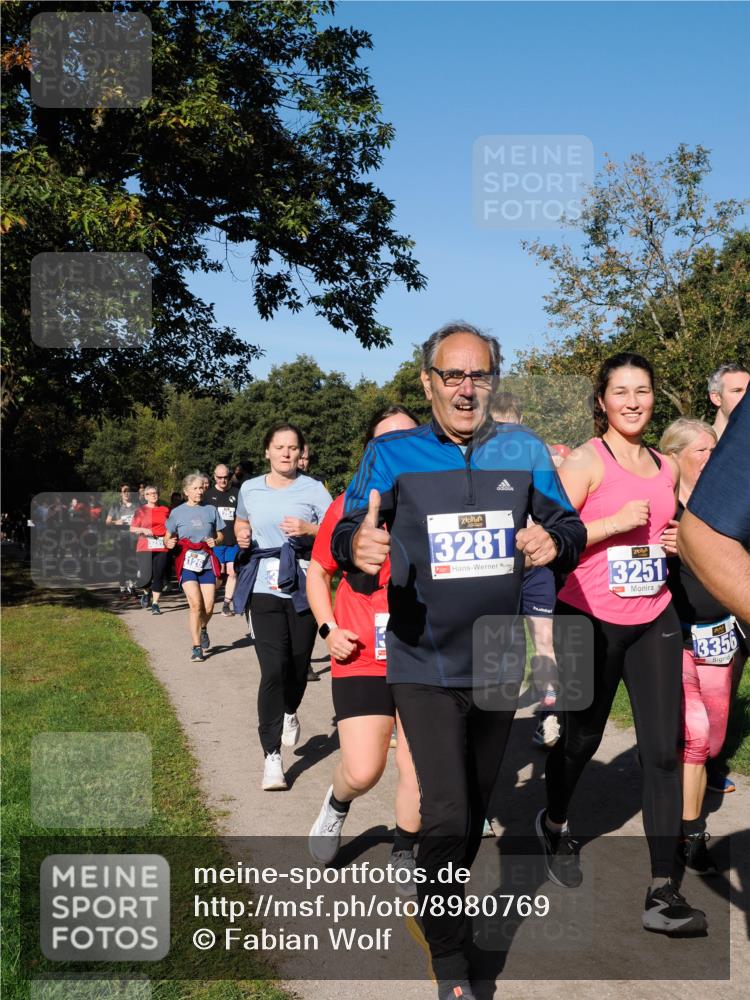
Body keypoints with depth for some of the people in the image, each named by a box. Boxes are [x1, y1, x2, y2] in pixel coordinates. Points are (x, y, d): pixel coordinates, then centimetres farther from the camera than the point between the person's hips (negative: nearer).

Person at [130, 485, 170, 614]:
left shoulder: (165, 510, 11)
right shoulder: (141, 511, 4)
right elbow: (132, 529, 3)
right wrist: (144, 530, -14)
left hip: (162, 548, 2)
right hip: (145, 548, -2)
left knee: (159, 576, -2)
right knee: (146, 576, -9)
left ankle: (155, 603, 6)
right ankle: (146, 593, 24)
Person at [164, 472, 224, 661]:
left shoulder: (210, 510, 8)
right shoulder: (177, 512, 5)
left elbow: (220, 535, 16)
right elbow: (167, 537, 10)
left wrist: (215, 541, -5)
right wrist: (168, 543, -12)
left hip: (207, 562, 2)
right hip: (186, 562, -2)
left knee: (208, 606, -1)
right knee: (195, 603, -14)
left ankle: (203, 628, 34)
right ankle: (196, 647, -5)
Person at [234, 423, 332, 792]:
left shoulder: (313, 489, 2)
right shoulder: (249, 489, 10)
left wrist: (309, 529, -19)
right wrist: (241, 535, 6)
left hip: (304, 588, 0)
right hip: (265, 589, 0)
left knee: (298, 662, 10)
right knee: (273, 669, -11)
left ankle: (290, 713, 45)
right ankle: (271, 757, -7)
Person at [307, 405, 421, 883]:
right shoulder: (347, 506, -2)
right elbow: (318, 572, 10)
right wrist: (329, 628, -3)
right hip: (361, 659, -1)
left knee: (419, 772, 4)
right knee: (363, 772, -7)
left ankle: (404, 852, 31)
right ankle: (337, 806, 30)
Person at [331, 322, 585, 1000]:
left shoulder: (525, 451, 1)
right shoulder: (392, 455, -6)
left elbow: (571, 527, 4)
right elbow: (347, 532, -8)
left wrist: (555, 542, -20)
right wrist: (358, 547, -33)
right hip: (426, 667, -3)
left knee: (476, 808, 20)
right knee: (447, 814, -9)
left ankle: (443, 900, 46)